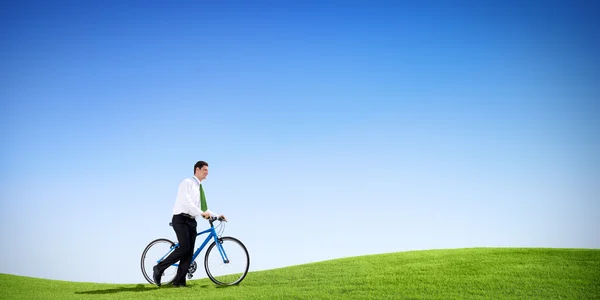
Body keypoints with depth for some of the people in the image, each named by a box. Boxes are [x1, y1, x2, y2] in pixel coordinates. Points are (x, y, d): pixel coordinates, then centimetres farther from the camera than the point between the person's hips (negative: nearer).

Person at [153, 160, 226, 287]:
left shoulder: (200, 187, 21)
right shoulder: (187, 182, -5)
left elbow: (204, 209, 25)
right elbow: (186, 202, -20)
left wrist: (217, 216, 13)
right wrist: (201, 213, -27)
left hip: (191, 221, 8)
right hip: (181, 219, -8)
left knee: (189, 252, -1)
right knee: (184, 248, -19)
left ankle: (179, 281, 0)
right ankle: (159, 268, -5)